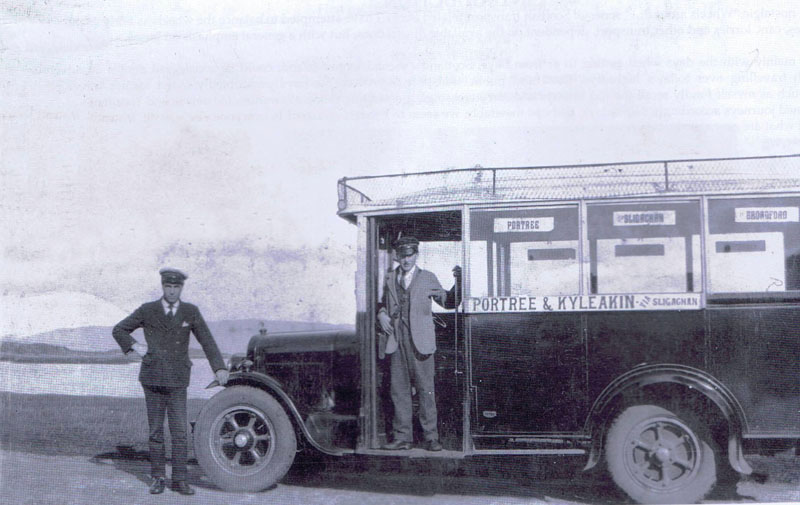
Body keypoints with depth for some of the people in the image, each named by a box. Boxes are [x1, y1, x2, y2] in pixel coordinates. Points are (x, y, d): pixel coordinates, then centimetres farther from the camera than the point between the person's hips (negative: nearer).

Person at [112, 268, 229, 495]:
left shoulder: (191, 312, 3)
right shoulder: (147, 310, 2)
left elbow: (207, 341, 0)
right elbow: (119, 330, 12)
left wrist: (220, 367, -11)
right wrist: (134, 347, -2)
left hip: (178, 382, 0)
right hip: (152, 379, 0)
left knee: (180, 432, -2)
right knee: (155, 431, 6)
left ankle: (179, 479, 6)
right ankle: (158, 478, 15)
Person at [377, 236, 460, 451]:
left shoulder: (427, 278, 9)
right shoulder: (389, 279, 14)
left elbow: (449, 302, 10)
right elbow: (383, 304, 24)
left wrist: (458, 282, -3)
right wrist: (381, 314, 3)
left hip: (419, 341, -2)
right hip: (395, 342, 3)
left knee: (425, 389, -3)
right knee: (399, 389, 5)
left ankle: (431, 437, 3)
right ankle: (402, 437, 12)